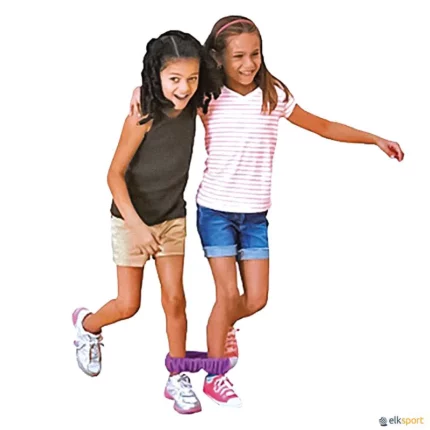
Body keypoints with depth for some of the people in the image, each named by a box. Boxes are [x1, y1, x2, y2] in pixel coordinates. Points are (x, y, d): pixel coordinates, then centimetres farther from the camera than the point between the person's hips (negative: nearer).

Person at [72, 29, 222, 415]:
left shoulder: (191, 108, -11)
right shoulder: (143, 118, -26)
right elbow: (115, 174, -21)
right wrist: (136, 224, -27)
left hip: (173, 218, 4)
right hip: (132, 220, -4)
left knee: (175, 299, 3)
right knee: (129, 305, 4)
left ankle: (178, 379, 17)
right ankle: (87, 324, 37)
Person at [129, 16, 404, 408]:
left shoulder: (274, 96, -1)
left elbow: (324, 127, 9)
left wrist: (375, 139, 9)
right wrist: (142, 90, -18)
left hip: (254, 214, 3)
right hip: (215, 210, -3)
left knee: (256, 298, 5)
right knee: (229, 294, -3)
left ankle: (223, 325, 40)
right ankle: (215, 377, 15)